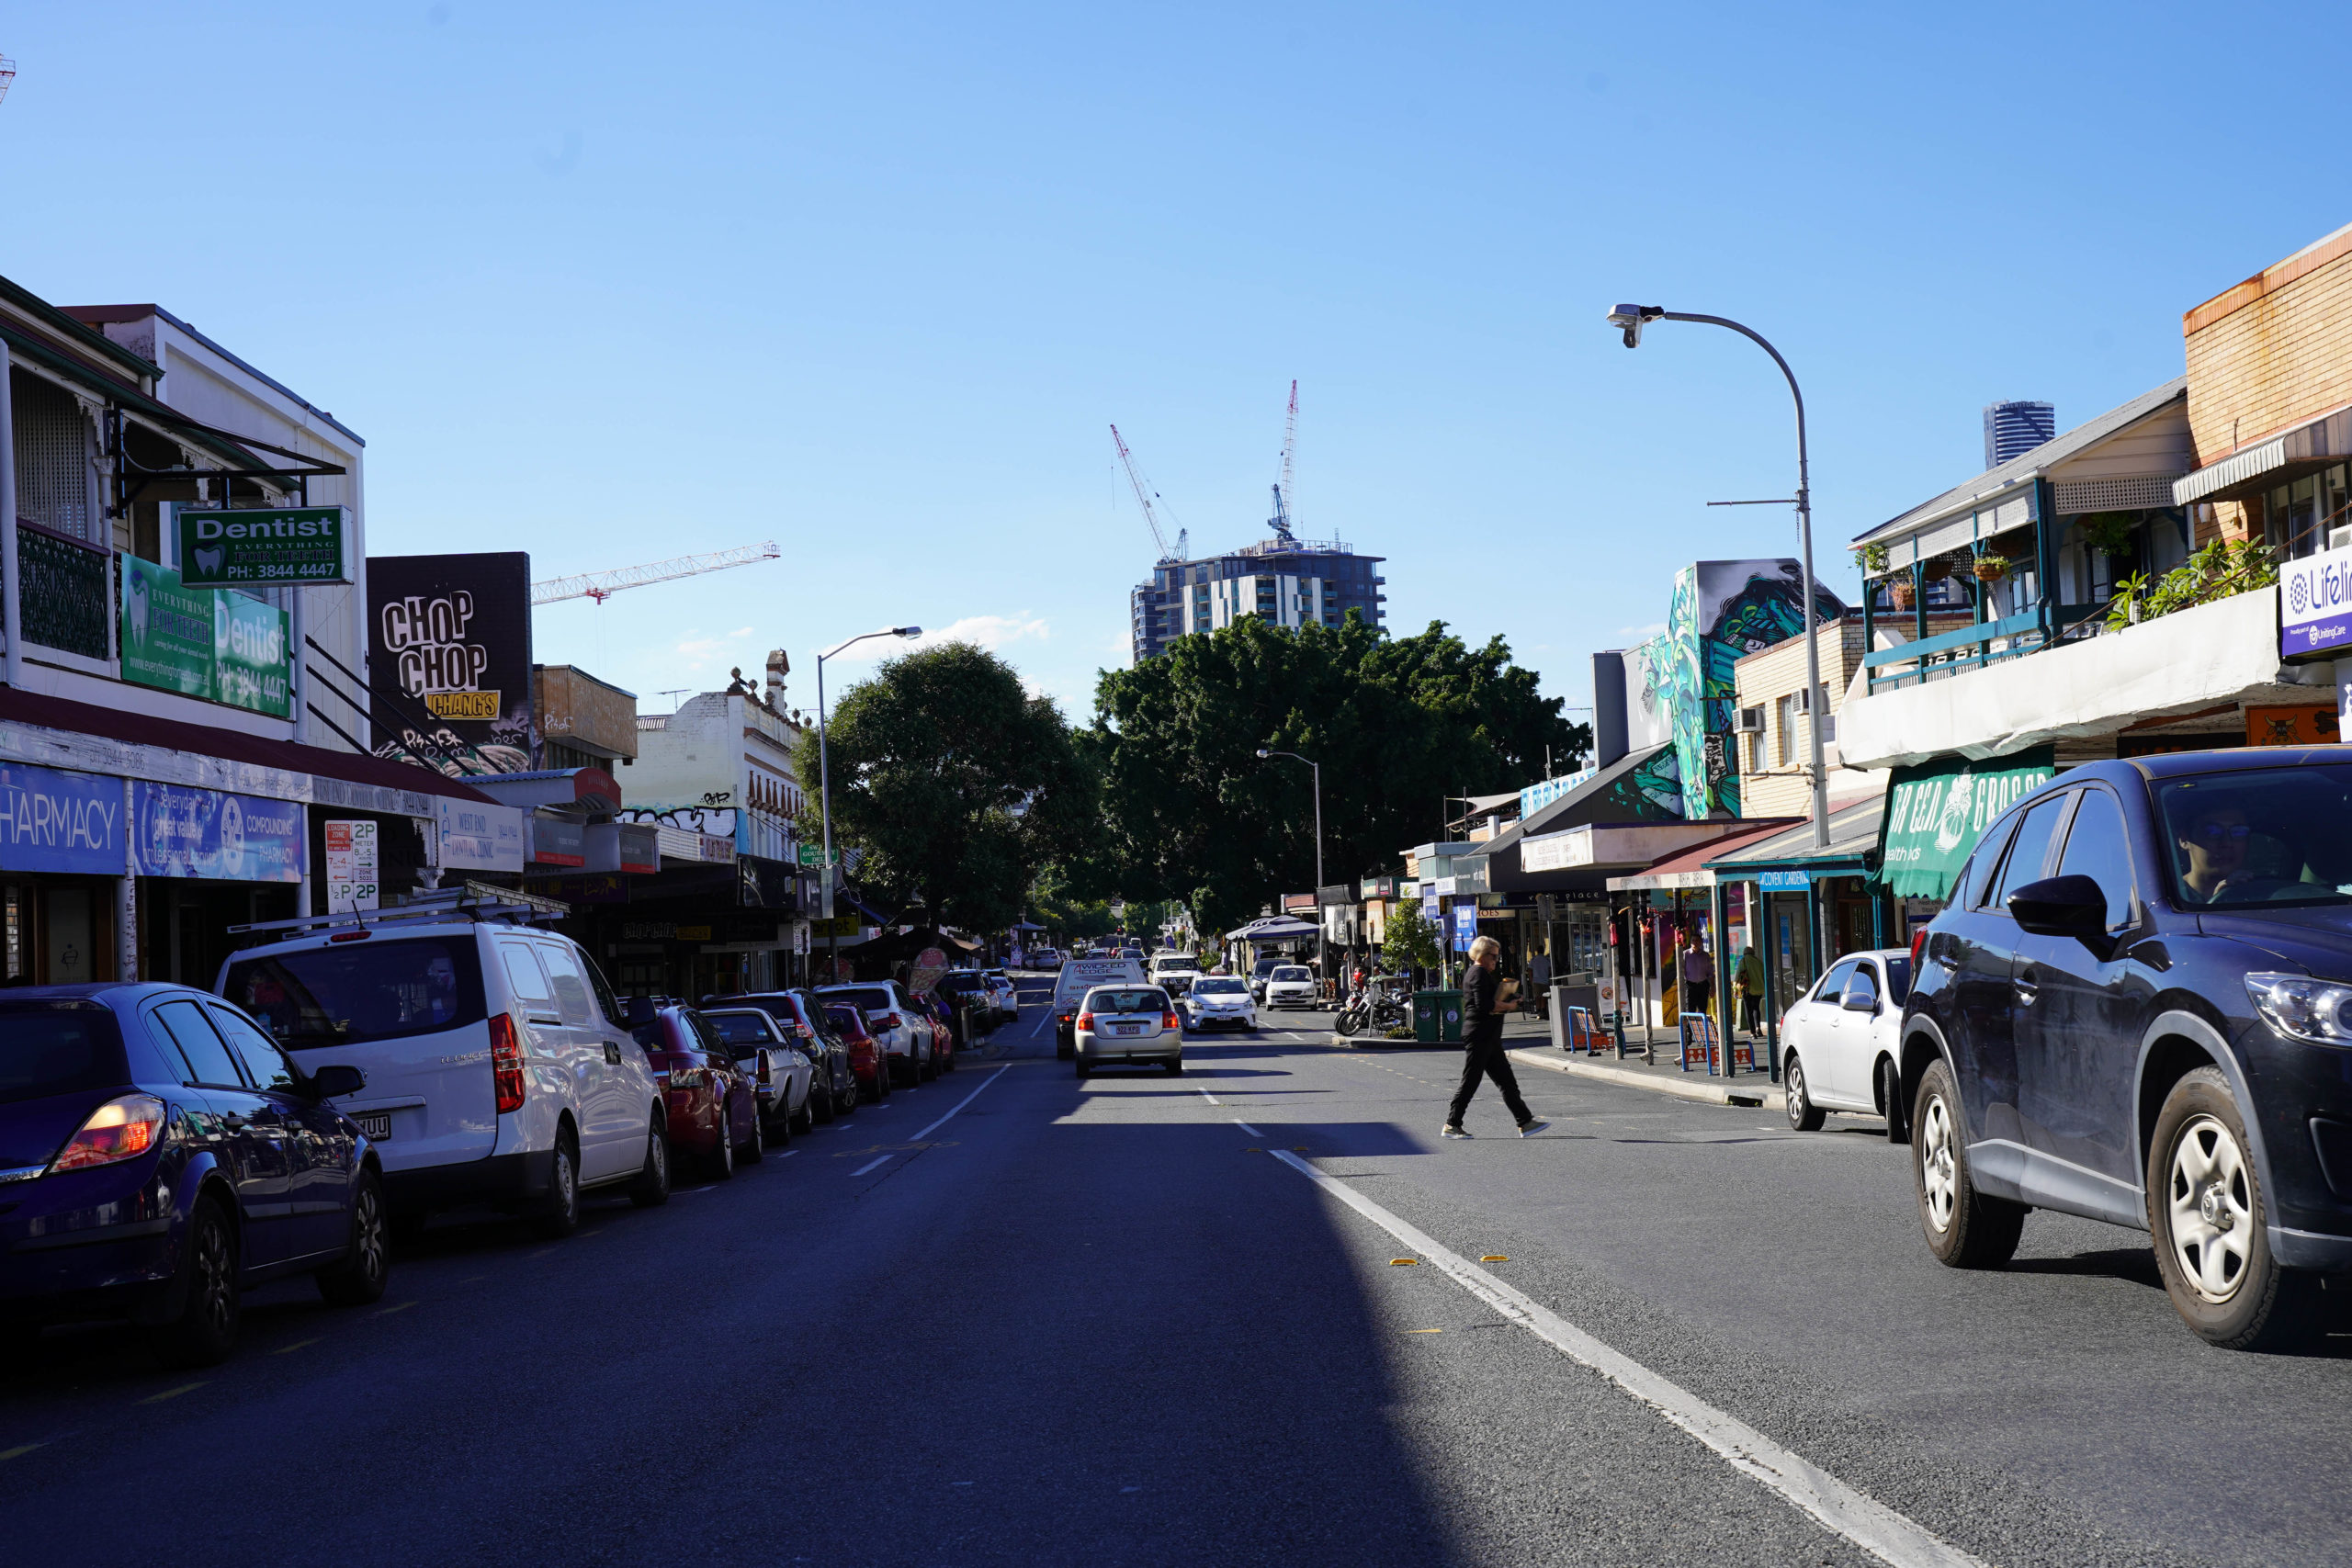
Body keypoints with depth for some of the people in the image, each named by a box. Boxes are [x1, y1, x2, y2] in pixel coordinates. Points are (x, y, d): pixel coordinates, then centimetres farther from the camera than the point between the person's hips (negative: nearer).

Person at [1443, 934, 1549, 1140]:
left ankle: (1525, 1123, 8)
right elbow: (1484, 1005, -23)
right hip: (1479, 1036, -11)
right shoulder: (1478, 974, -13)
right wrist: (1507, 1005, -10)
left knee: (1507, 1081, 8)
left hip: (1489, 1037, 11)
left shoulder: (1486, 974, 20)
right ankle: (1451, 1125, 1)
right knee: (1470, 1082, -5)